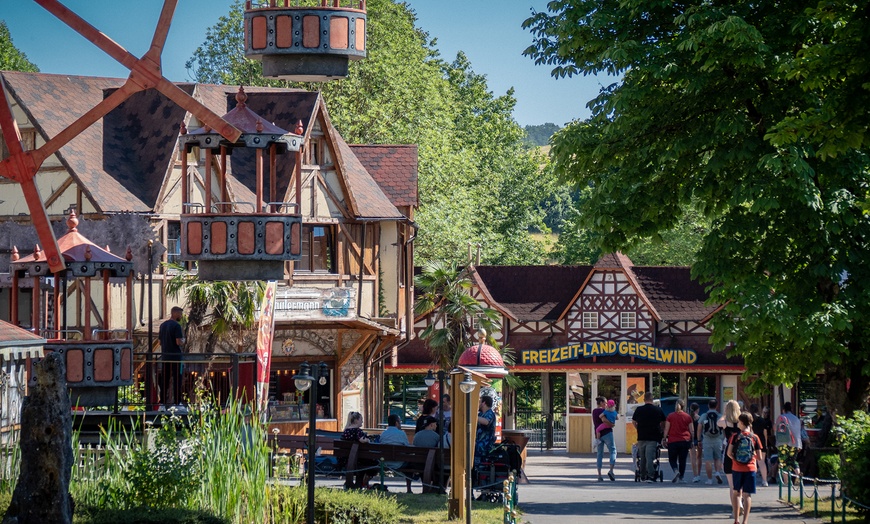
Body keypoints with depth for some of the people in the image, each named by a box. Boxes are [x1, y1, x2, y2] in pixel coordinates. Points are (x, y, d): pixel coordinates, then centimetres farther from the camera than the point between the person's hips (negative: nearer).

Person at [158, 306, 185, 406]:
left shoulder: (163, 325, 12)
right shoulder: (176, 326, -12)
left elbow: (160, 342, 15)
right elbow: (179, 342, -18)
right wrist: (183, 341, 1)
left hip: (165, 356, 7)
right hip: (175, 356, -7)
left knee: (165, 379, 9)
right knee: (177, 379, -2)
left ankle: (164, 401, 9)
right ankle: (176, 401, -4)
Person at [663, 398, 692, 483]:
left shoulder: (670, 416, 0)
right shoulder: (687, 417, 3)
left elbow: (666, 429, -1)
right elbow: (691, 430, 5)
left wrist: (665, 439, 4)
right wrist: (691, 441, 13)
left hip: (673, 441, -1)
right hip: (685, 441, 1)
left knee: (672, 459, 8)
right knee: (682, 460, 6)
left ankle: (676, 471, -18)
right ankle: (681, 477, 3)